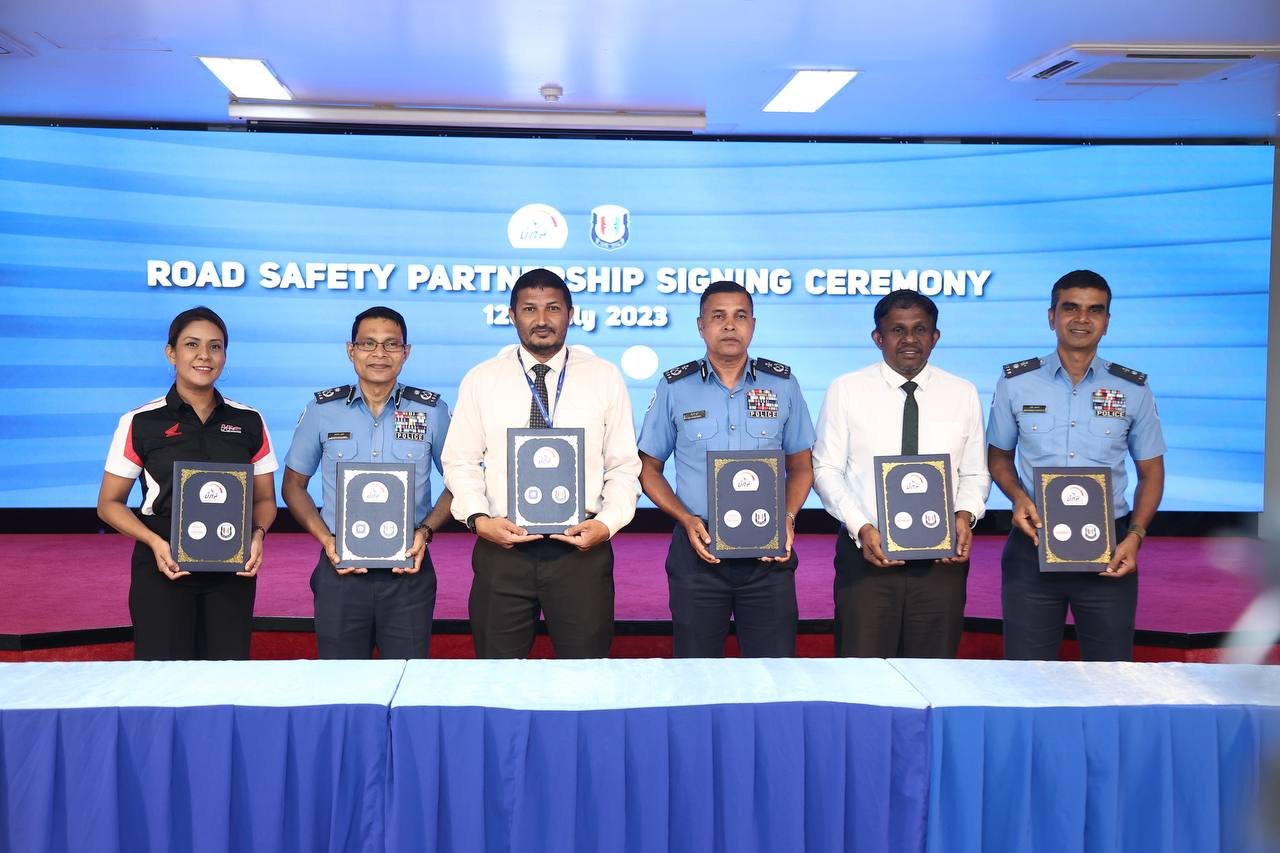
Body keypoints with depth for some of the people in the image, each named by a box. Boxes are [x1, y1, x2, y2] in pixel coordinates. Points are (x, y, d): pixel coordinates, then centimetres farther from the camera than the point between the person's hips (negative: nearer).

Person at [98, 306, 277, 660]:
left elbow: (264, 499, 12)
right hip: (164, 568, -2)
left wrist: (258, 534, -10)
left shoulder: (249, 422, 5)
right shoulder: (140, 423, -1)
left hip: (232, 570, 2)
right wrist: (155, 542, -13)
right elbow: (109, 503, 3)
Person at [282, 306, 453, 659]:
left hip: (408, 568, 0)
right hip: (340, 565, 1)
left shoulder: (432, 411, 2)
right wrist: (325, 539, -5)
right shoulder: (322, 409, 3)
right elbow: (294, 485, 10)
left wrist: (426, 531, -8)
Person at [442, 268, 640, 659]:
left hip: (581, 547, 0)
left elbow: (624, 466, 5)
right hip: (501, 547, 1)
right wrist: (478, 519, -11)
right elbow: (461, 461, 6)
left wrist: (607, 523, -11)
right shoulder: (480, 380, 6)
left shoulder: (605, 377, 5)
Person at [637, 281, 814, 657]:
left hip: (770, 552, 1)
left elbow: (801, 465, 11)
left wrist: (788, 517, -7)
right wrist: (686, 520, -9)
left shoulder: (782, 384, 5)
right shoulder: (674, 388, 2)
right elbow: (649, 468, 7)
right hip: (698, 548, 0)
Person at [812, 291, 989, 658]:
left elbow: (975, 473, 10)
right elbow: (826, 469, -1)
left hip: (942, 559, 2)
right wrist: (861, 528, -13)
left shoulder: (963, 394, 7)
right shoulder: (846, 390, 1)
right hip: (865, 555, -2)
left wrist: (965, 515, -11)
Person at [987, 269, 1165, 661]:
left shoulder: (1133, 389, 2)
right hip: (1033, 545, 0)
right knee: (1026, 662, 5)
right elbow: (999, 457, 12)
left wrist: (1135, 535, -6)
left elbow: (1150, 472, 9)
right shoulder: (1015, 383, 2)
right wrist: (1018, 497, -8)